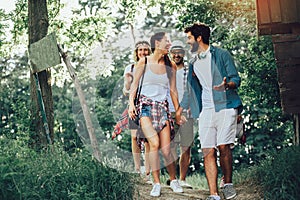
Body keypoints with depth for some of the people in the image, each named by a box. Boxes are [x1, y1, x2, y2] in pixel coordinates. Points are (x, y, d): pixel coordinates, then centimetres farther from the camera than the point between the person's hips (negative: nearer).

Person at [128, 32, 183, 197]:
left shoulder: (170, 66, 7)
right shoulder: (144, 62, 1)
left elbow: (173, 90, 13)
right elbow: (134, 84, 6)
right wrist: (131, 103, -5)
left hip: (163, 107, 2)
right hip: (146, 105, -2)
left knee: (166, 148, -6)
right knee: (154, 143, -18)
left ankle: (173, 180, 16)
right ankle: (156, 183, -8)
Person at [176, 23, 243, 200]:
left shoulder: (222, 54, 2)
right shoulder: (193, 64, 19)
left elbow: (236, 79, -2)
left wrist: (227, 85, -24)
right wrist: (180, 109, 26)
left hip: (226, 106, -4)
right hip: (206, 110, 5)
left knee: (223, 147, -14)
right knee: (208, 152, -6)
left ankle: (228, 183, 9)